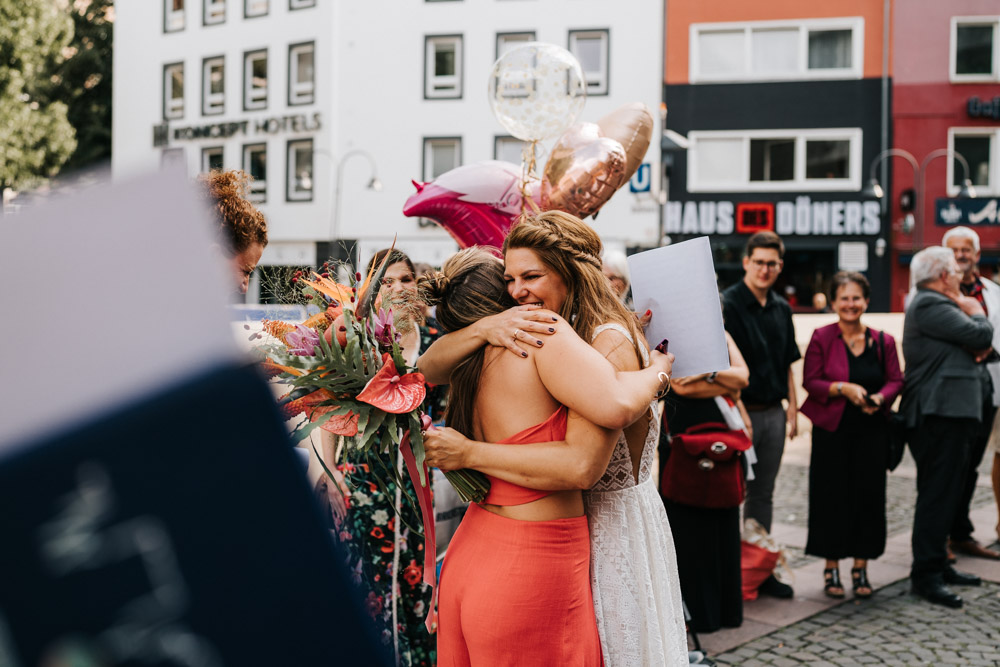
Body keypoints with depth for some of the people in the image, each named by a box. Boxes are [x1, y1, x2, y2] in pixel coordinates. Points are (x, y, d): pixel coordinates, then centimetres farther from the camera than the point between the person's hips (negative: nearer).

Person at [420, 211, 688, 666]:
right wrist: (484, 328, -25)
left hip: (613, 525, -7)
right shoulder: (529, 337, 1)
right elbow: (429, 369, -5)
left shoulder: (612, 342, -22)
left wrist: (467, 453, -28)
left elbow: (581, 465, -34)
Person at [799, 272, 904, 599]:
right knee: (832, 496, 1)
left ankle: (861, 568, 17)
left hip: (872, 432, 2)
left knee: (868, 495, 4)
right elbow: (810, 381, -5)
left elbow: (895, 381, 7)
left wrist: (880, 398, -13)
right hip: (832, 430, -2)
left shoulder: (883, 341, 5)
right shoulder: (821, 338, -3)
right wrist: (843, 389, -20)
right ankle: (831, 569, 14)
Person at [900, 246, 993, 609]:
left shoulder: (935, 304, 22)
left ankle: (938, 565, 25)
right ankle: (925, 575, -5)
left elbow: (975, 343, 22)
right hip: (940, 415, -11)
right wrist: (976, 313, 2)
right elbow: (980, 335, -18)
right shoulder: (930, 305, -13)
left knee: (944, 495, 16)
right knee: (936, 496, -8)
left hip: (949, 415, 11)